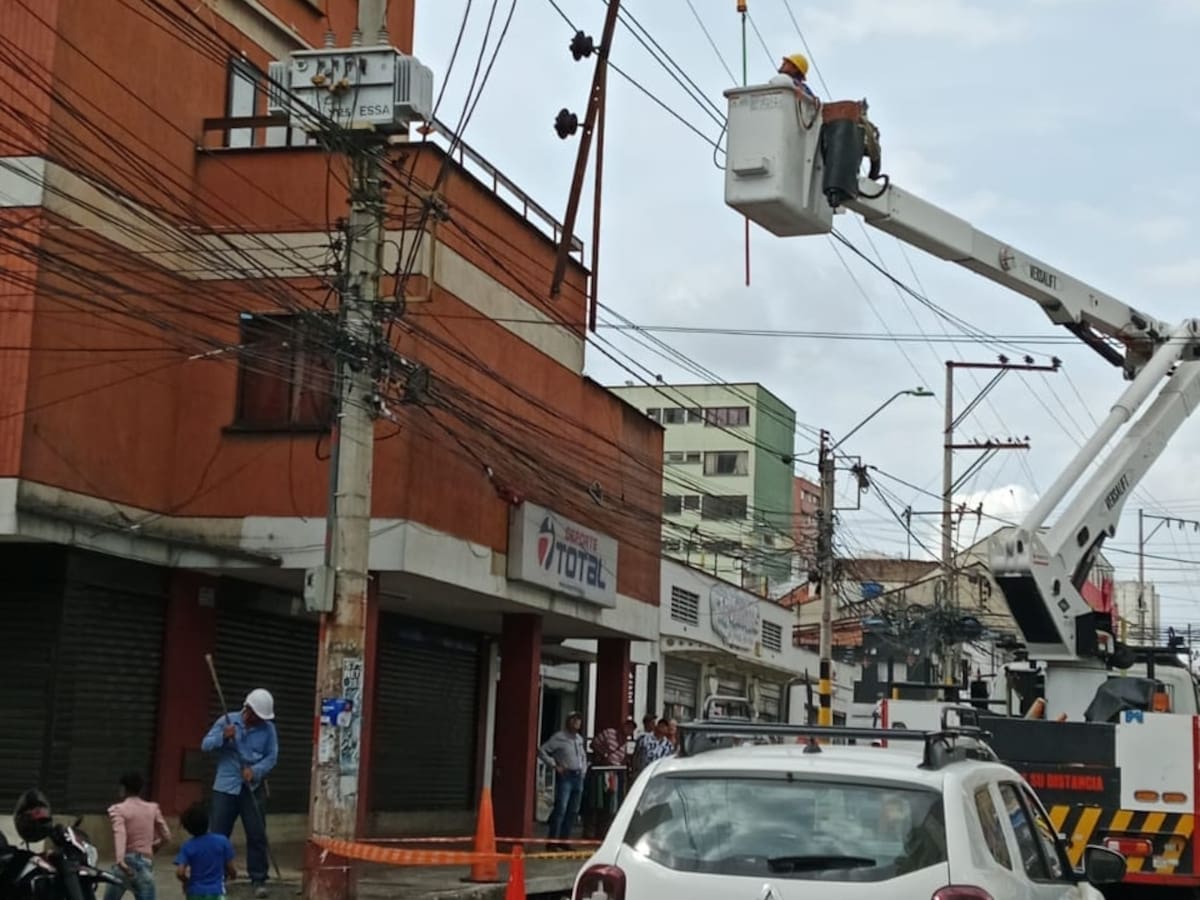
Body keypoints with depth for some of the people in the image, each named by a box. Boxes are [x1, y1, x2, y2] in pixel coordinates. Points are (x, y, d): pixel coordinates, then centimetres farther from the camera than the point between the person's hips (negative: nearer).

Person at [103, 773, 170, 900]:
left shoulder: (118, 809, -1)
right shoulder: (153, 808, 10)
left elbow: (119, 833, -19)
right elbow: (166, 836, 13)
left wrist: (120, 860, -34)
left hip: (126, 863, -2)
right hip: (146, 864, 2)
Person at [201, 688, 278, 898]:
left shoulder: (268, 728, 0)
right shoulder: (226, 721, -2)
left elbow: (272, 757, 0)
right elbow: (205, 745, -3)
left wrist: (255, 771, -17)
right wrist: (223, 737, -21)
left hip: (253, 788, 0)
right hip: (225, 786, 0)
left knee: (257, 834, -1)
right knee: (218, 834, 3)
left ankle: (259, 879, 7)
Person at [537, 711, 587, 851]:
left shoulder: (579, 739, 16)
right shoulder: (559, 737, -5)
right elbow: (542, 750, -10)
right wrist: (555, 765, -12)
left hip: (578, 776, 7)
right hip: (565, 776, -7)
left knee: (573, 811, 7)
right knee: (560, 809, -13)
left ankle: (564, 840, 14)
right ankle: (552, 841, -10)